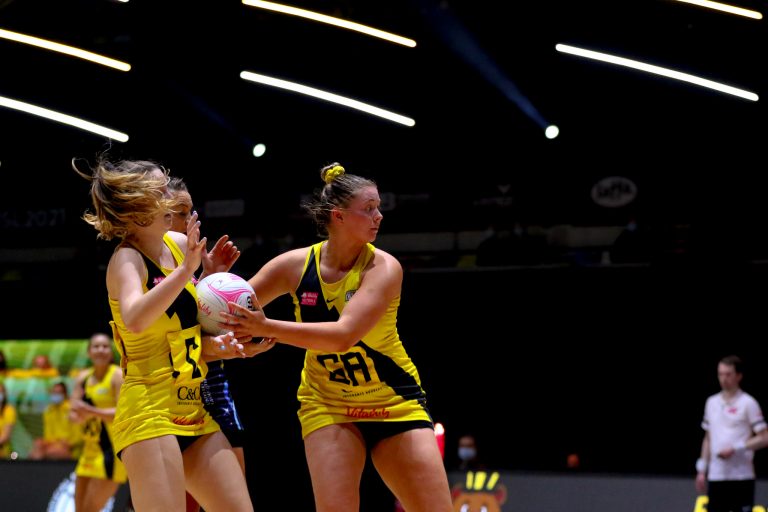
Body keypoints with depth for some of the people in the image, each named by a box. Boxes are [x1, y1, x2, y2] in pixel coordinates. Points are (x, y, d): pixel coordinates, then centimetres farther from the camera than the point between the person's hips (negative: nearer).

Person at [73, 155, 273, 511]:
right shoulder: (126, 259, -9)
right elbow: (135, 319, -31)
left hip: (194, 412, 8)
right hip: (150, 411, -8)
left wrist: (212, 274, 9)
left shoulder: (179, 244, 11)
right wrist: (185, 269, -28)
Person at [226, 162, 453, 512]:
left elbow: (344, 335, -32)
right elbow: (231, 314, -1)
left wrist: (268, 328, -38)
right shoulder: (295, 265, -10)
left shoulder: (384, 268, -18)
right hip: (327, 405, 1)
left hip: (396, 404, -1)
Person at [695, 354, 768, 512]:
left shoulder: (748, 403, -5)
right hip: (715, 476, 5)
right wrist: (702, 469, 13)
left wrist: (735, 449, -16)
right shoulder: (712, 402, 13)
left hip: (741, 477, -5)